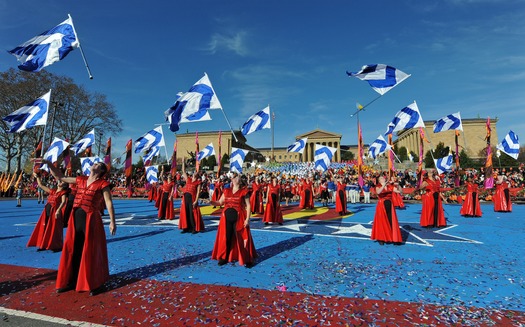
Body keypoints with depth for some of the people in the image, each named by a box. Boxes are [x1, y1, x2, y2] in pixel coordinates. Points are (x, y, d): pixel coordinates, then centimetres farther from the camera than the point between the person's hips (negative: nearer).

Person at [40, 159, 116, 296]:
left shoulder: (103, 184, -6)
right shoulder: (80, 180, 12)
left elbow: (109, 203, -11)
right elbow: (60, 178, 22)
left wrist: (112, 222, -16)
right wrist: (48, 163, 13)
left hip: (91, 219, -6)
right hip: (75, 217, 6)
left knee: (91, 251, 1)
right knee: (73, 249, 13)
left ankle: (96, 284, 14)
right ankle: (72, 281, 29)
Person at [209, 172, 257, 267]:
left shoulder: (243, 191, -4)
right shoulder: (227, 191, 9)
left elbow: (248, 206, -5)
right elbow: (220, 203, 11)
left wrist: (247, 219, -12)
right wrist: (212, 202, -10)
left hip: (239, 218, -4)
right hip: (227, 217, 4)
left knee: (241, 238, 1)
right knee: (226, 238, 10)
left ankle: (248, 260, 13)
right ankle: (225, 257, 27)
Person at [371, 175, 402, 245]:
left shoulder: (390, 186, 9)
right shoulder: (378, 187, 0)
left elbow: (398, 191, -3)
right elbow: (378, 192, -23)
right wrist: (383, 185, -33)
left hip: (390, 206, 3)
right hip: (381, 206, -3)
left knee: (391, 222, 1)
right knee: (382, 222, 0)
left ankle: (392, 238, 10)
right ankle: (381, 239, 10)